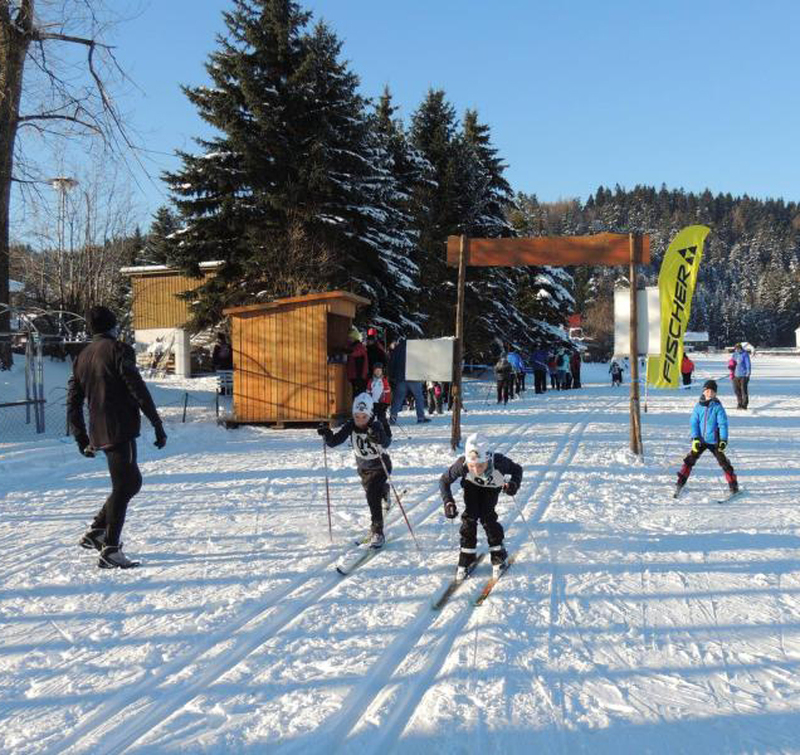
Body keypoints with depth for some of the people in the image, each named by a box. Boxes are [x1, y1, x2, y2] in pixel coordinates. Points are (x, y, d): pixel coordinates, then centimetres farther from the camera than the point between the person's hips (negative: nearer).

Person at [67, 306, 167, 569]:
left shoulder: (82, 357, 16)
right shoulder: (118, 350, -7)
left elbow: (73, 403, 17)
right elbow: (139, 391, -13)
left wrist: (81, 439, 24)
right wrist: (158, 425, -10)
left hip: (98, 433, 8)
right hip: (121, 429, -8)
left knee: (132, 481, 19)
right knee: (123, 487, -3)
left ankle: (96, 531, 20)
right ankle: (110, 550, -2)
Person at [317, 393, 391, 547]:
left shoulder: (376, 426, -31)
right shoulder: (351, 426, -19)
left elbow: (387, 443, -49)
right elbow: (334, 441, -22)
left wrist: (379, 439, -70)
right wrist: (327, 435, -42)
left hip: (380, 467, -5)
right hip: (363, 468, 5)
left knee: (372, 494, -23)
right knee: (371, 491, 27)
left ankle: (377, 532, -12)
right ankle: (384, 490, 63)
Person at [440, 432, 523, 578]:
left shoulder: (499, 462, -42)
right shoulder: (462, 464, -40)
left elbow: (517, 470, -20)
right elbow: (444, 481, -24)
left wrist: (514, 484, -40)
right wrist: (448, 502, -36)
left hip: (492, 487, -1)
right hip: (472, 485, 1)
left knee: (487, 517, -14)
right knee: (469, 517, -10)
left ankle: (498, 557, 5)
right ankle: (465, 560, 5)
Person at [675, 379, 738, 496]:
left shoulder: (718, 407, -6)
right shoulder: (698, 406, 0)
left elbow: (723, 424, -7)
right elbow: (694, 423, 0)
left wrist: (723, 440, -16)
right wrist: (695, 438, -10)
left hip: (714, 441, -2)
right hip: (700, 440, 2)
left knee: (724, 462, -2)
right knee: (690, 460, -1)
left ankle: (734, 485, 11)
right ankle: (680, 484, 8)